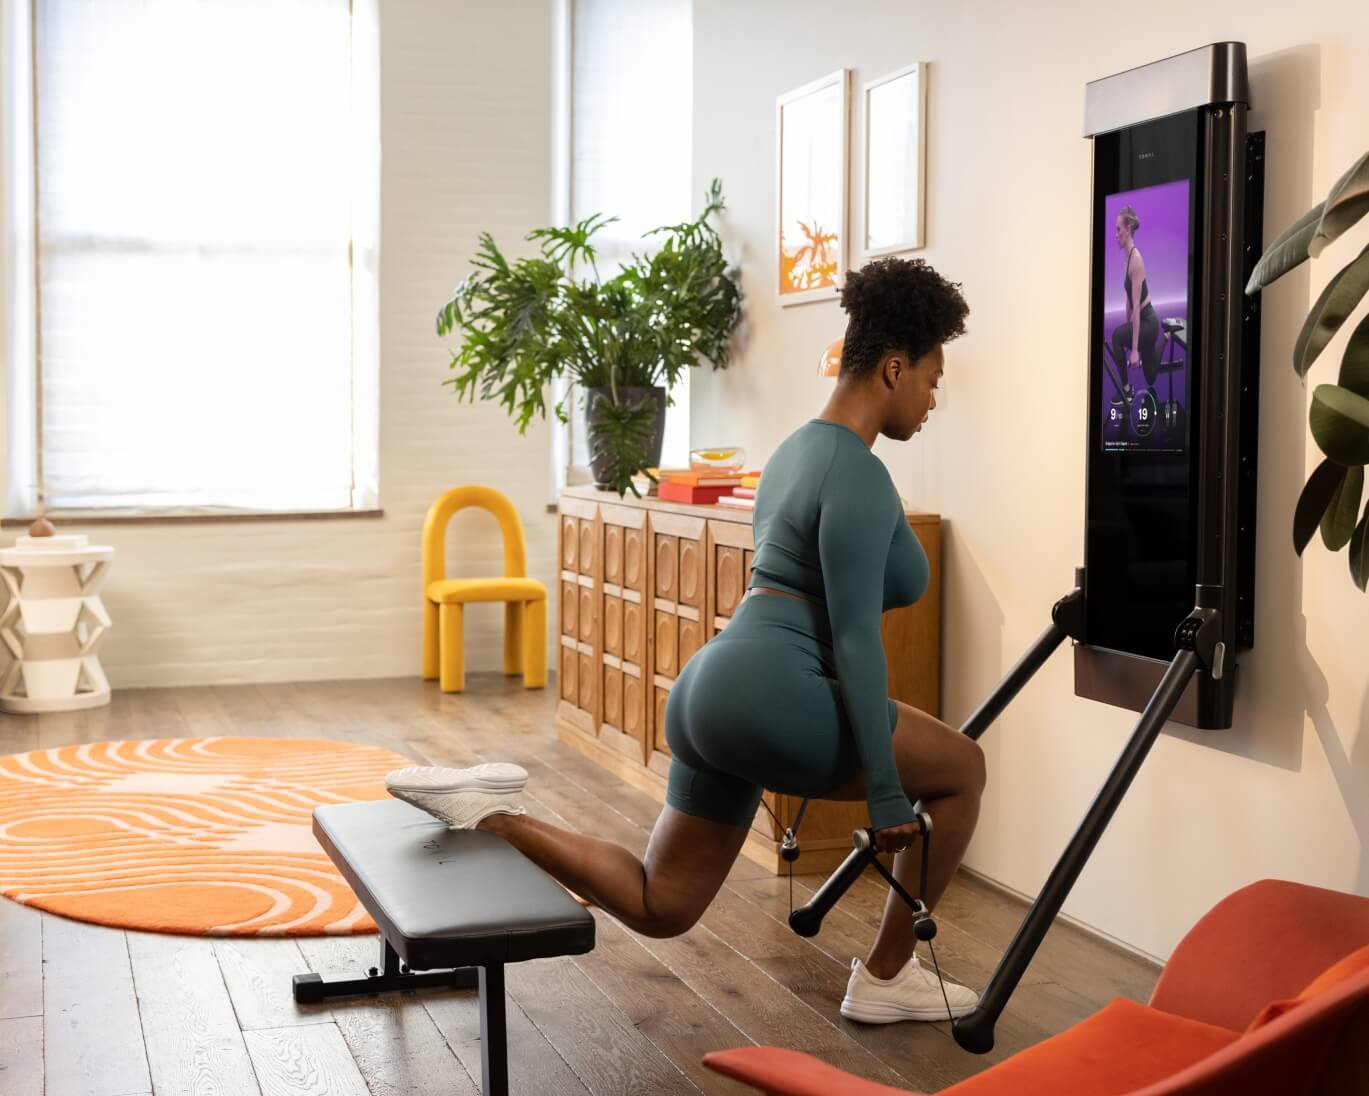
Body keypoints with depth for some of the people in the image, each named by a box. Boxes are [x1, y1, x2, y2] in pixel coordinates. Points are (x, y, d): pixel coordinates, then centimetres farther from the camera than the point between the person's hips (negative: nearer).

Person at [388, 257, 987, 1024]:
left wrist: (821, 762, 33)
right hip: (767, 695, -10)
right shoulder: (859, 477, -12)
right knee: (962, 770, 8)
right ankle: (886, 978, 16)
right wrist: (884, 789, -14)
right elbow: (855, 639, -17)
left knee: (659, 906, 17)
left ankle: (489, 813, 5)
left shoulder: (802, 448, 19)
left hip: (717, 688, 10)